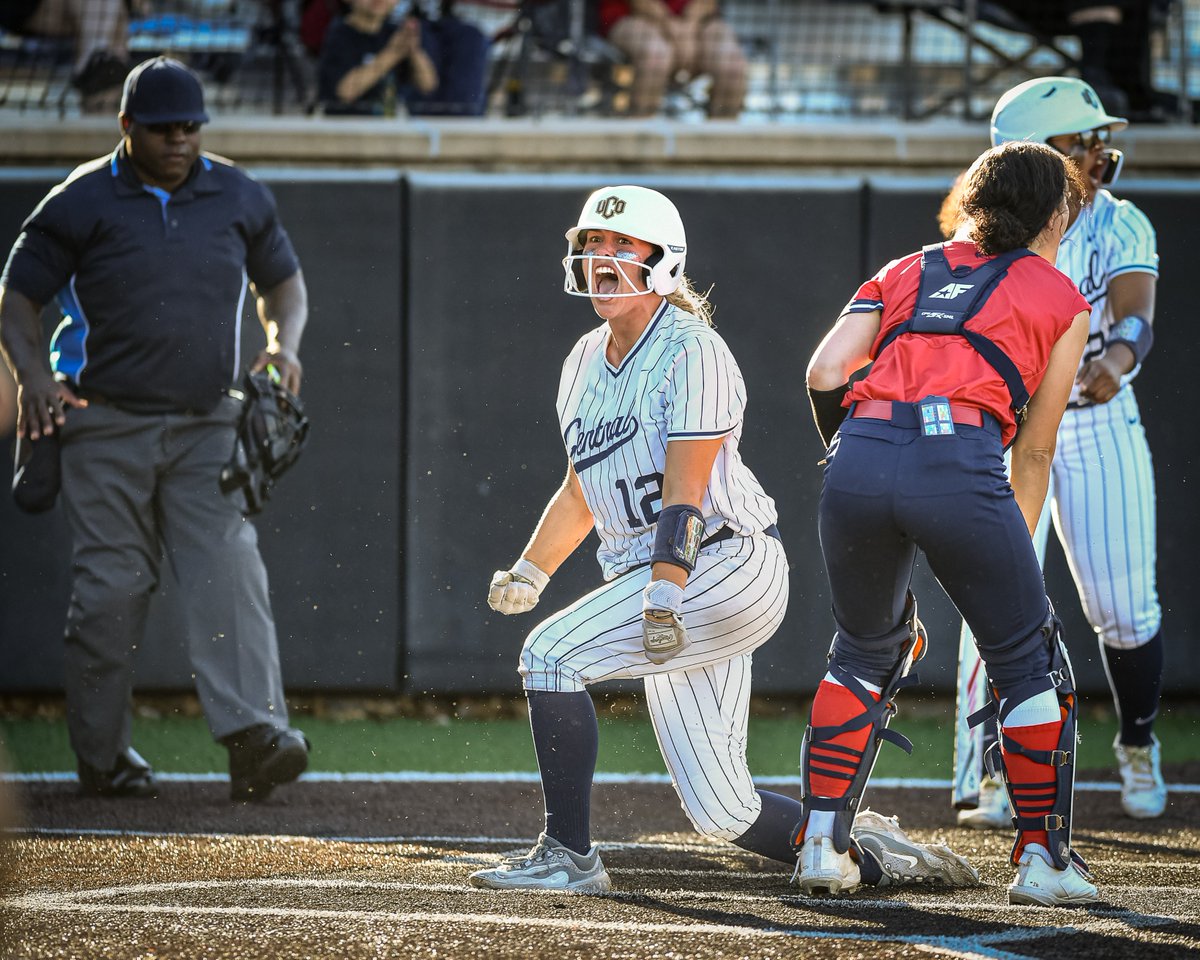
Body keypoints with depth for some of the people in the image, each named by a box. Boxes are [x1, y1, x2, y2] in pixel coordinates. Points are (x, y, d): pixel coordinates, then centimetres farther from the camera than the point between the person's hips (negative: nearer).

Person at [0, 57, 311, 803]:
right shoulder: (81, 203, -1)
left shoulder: (240, 198, 9)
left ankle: (254, 735, -25)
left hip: (209, 425, 2)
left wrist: (284, 344, 2)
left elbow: (283, 280, 23)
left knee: (228, 567, -14)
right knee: (111, 586, -1)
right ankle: (102, 754, 9)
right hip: (108, 426, -2)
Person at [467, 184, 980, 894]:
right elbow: (582, 491, 25)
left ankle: (568, 855, -13)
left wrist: (665, 594, -30)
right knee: (720, 812, 2)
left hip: (731, 564, -8)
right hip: (665, 587, 8)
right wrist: (530, 573, 16)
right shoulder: (586, 362, 14)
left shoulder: (693, 352, -11)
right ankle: (870, 851, 16)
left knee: (552, 654, -19)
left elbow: (685, 491, -21)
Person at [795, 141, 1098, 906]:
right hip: (961, 462, -3)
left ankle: (822, 842, 18)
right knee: (1029, 664, 14)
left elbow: (825, 373, 13)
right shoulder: (1060, 299, 21)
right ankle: (1044, 857, 11)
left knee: (865, 652, 25)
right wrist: (1016, 553, 31)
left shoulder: (905, 274, 28)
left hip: (859, 459, 4)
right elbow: (1034, 452, 22)